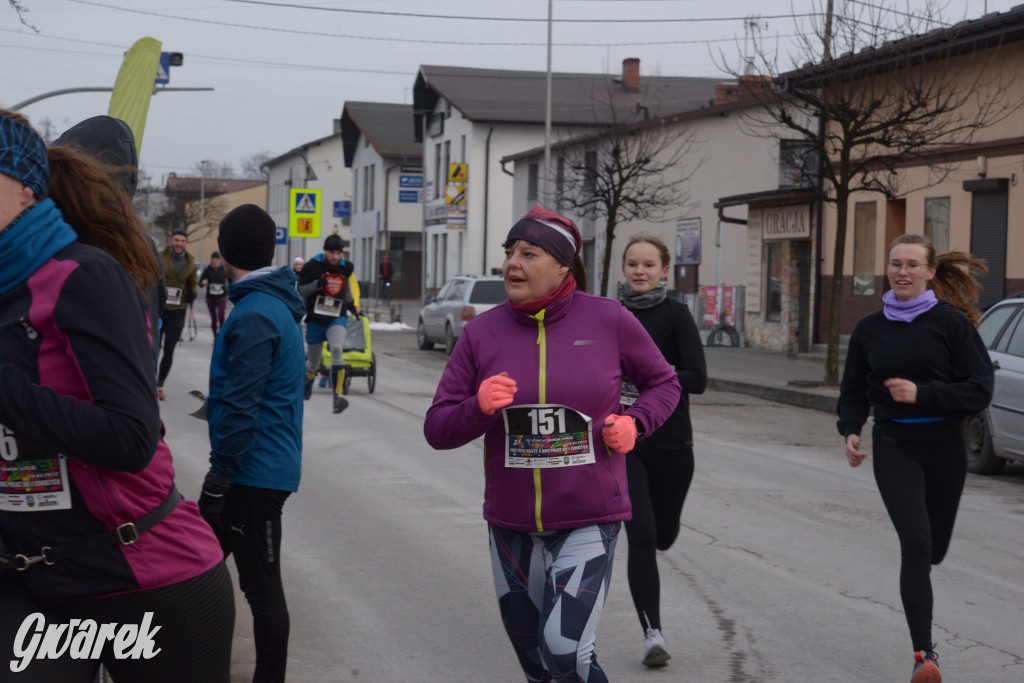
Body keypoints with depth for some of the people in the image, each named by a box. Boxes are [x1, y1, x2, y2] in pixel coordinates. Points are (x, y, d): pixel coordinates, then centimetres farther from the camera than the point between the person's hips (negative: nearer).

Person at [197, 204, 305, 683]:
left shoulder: (254, 315, -19)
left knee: (260, 586, -1)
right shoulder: (278, 305, 11)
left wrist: (220, 473, -17)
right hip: (268, 466, 10)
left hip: (253, 472, -10)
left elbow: (240, 407, -23)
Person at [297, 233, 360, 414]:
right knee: (314, 362, 12)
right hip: (315, 319, 0)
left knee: (337, 349, -29)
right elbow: (300, 292, -4)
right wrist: (316, 285, -20)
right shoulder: (312, 266, -8)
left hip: (337, 318, 0)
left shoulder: (346, 268, 2)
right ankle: (308, 382, 51)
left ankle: (338, 396, -31)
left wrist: (353, 304, 19)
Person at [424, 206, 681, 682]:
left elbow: (663, 383, 10)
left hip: (588, 520, -3)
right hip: (512, 523, 3)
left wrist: (634, 424, -10)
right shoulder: (482, 333, -2)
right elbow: (437, 430, -1)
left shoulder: (608, 320, -6)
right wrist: (479, 407, -21)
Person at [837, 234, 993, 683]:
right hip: (894, 446, 0)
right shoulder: (869, 329, 5)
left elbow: (980, 391, -8)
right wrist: (851, 430, -4)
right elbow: (854, 390, 14)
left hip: (944, 444, 0)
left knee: (934, 548, 14)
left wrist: (922, 393, -19)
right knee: (915, 544, -16)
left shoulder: (952, 322, -5)